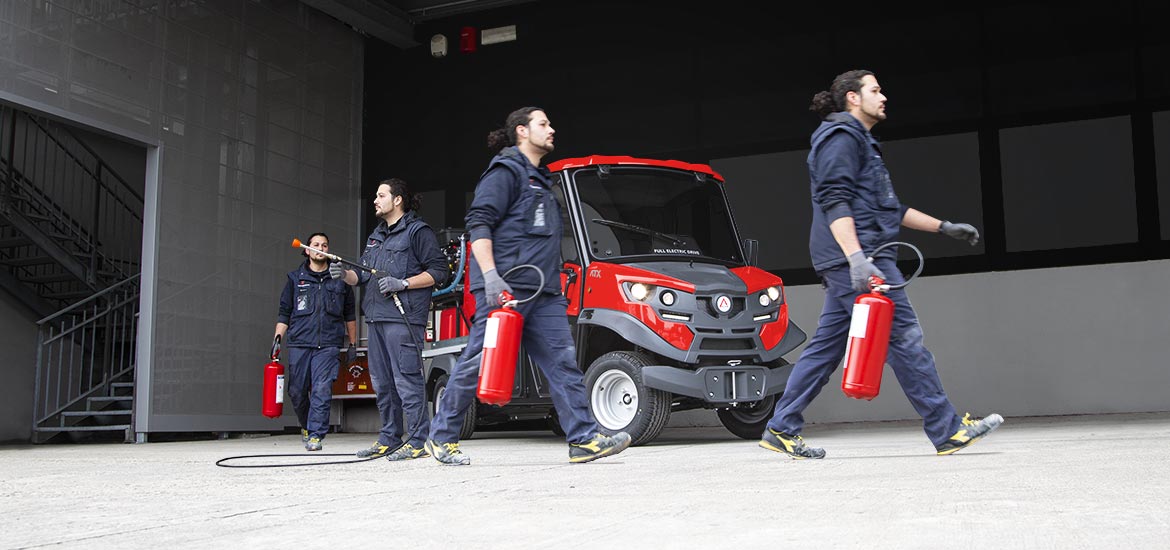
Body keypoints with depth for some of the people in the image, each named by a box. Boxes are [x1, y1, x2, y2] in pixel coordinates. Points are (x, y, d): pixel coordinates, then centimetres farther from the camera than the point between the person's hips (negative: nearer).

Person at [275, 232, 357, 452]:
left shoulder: (339, 279, 13)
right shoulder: (295, 278, 13)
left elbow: (350, 315, 17)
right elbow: (284, 312, 12)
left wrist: (353, 344, 14)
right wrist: (277, 338, 1)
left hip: (328, 345, -1)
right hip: (299, 343, 1)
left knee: (322, 390, -11)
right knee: (297, 391, 4)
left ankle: (315, 435, -8)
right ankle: (306, 426, 28)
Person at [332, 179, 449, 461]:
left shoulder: (417, 231, -1)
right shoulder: (376, 236, 24)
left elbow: (438, 270, -7)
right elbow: (363, 275, 25)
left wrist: (402, 284, -15)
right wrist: (346, 274, 4)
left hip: (403, 318, -9)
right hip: (376, 318, 9)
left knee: (407, 379, -10)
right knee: (381, 382, 11)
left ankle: (418, 441, -7)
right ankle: (389, 439, 20)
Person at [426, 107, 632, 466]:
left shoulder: (540, 180, 26)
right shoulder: (506, 171, -3)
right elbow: (478, 224, -13)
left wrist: (555, 285, 27)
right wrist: (490, 275, -23)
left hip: (543, 293, 9)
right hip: (505, 288, -9)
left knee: (562, 361, -2)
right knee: (478, 364, -4)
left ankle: (584, 439, -4)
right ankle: (441, 438, 9)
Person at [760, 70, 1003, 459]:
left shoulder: (861, 143, 29)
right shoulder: (841, 137, -5)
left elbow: (890, 209, 32)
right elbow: (835, 203, -18)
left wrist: (945, 227, 29)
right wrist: (857, 258, -28)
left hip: (846, 266, 11)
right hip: (856, 259, -11)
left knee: (825, 347, 7)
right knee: (903, 337, -8)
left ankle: (781, 430, 9)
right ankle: (947, 431, -4)